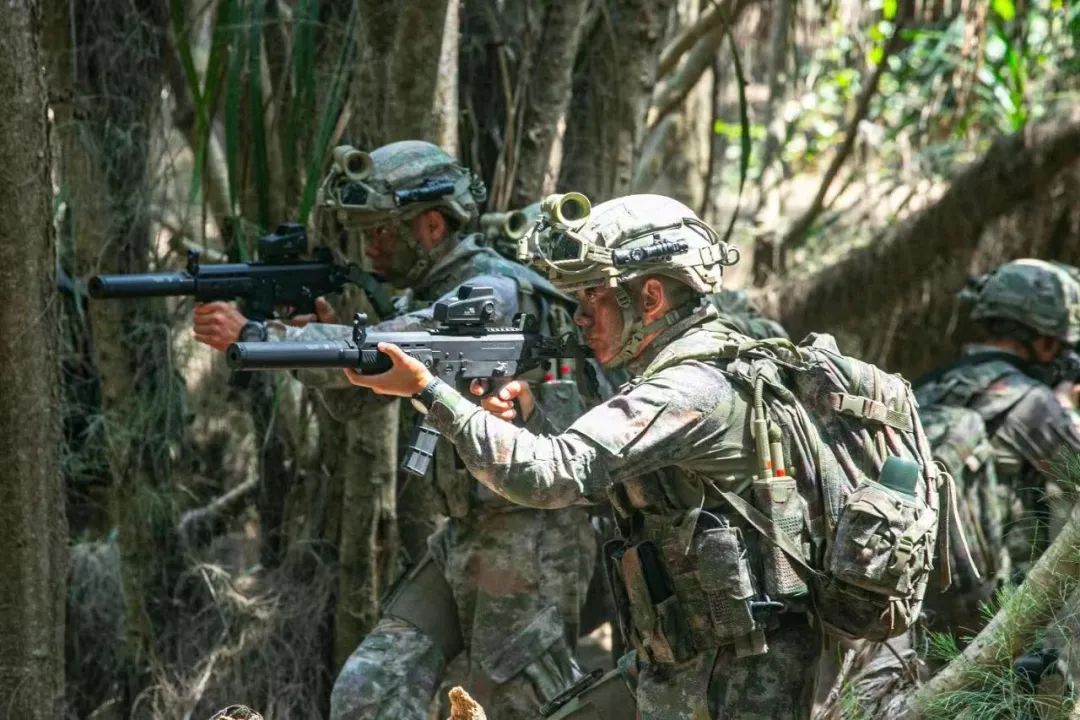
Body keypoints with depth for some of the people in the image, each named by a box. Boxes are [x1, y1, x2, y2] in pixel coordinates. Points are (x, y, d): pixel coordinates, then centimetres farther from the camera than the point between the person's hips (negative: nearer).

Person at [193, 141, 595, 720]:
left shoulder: (497, 293, -17)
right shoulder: (428, 296, 12)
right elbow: (358, 394, 14)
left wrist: (254, 335, -30)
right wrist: (317, 326, -5)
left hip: (528, 540, -9)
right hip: (463, 538, 9)